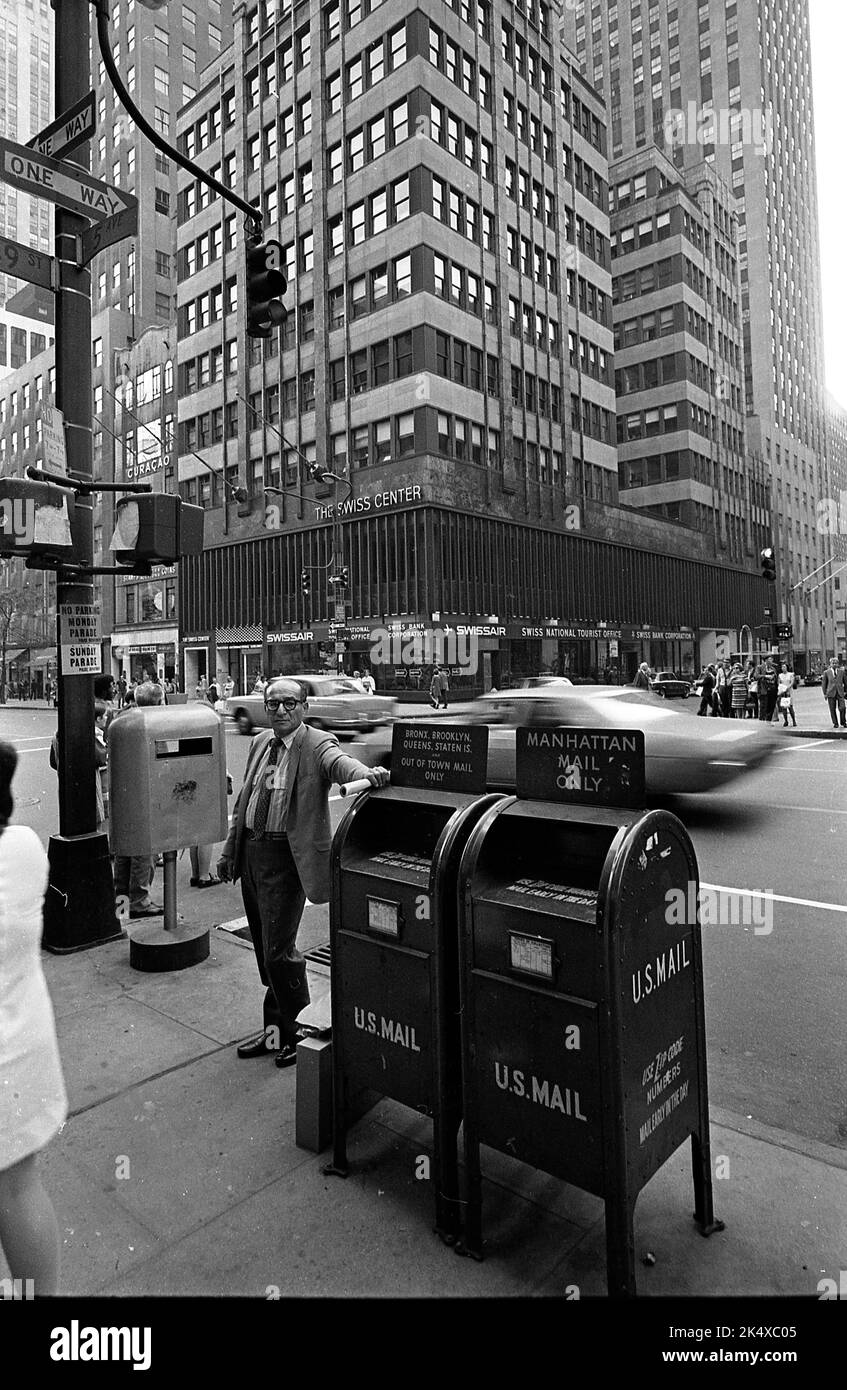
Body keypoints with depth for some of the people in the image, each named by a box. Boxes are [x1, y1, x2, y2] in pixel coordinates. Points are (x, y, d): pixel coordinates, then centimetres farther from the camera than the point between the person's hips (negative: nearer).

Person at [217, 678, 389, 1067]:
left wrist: (367, 774, -54)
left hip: (285, 858, -7)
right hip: (251, 850, 7)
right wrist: (229, 852, 19)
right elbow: (243, 801, 17)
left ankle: (299, 1032, 20)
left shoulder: (317, 745, -10)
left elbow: (339, 763, -31)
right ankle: (275, 1029, 35)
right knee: (265, 951, 18)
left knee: (278, 951, -3)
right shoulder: (259, 743, 11)